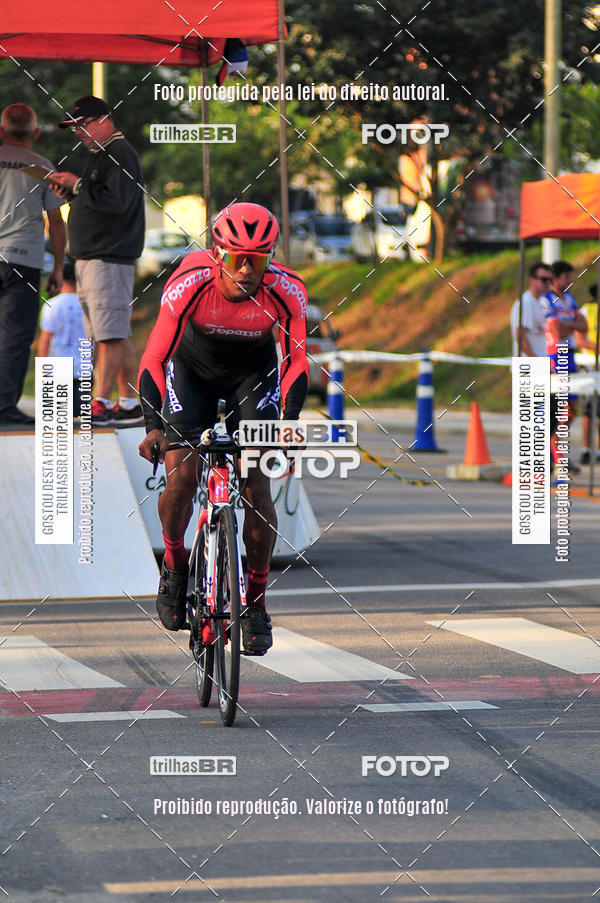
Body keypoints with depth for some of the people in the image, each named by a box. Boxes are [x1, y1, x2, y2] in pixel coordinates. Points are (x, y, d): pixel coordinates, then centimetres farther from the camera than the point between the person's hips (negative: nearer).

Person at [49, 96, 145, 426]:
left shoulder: (119, 154, -9)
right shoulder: (101, 155, 22)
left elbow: (116, 202, -21)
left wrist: (78, 185, -13)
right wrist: (72, 192, 10)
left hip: (109, 259, -11)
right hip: (90, 259, 11)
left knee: (109, 336, -12)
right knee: (115, 336, 10)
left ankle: (100, 405, -16)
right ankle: (130, 403, 13)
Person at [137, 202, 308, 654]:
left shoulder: (286, 291, -29)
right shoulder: (190, 284, -33)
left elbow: (296, 361, -19)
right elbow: (154, 360, -29)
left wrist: (289, 423, -34)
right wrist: (154, 425, -40)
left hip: (254, 371, 1)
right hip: (192, 368, -1)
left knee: (257, 486, -12)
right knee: (182, 477, -19)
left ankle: (256, 602, 2)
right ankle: (175, 567, 10)